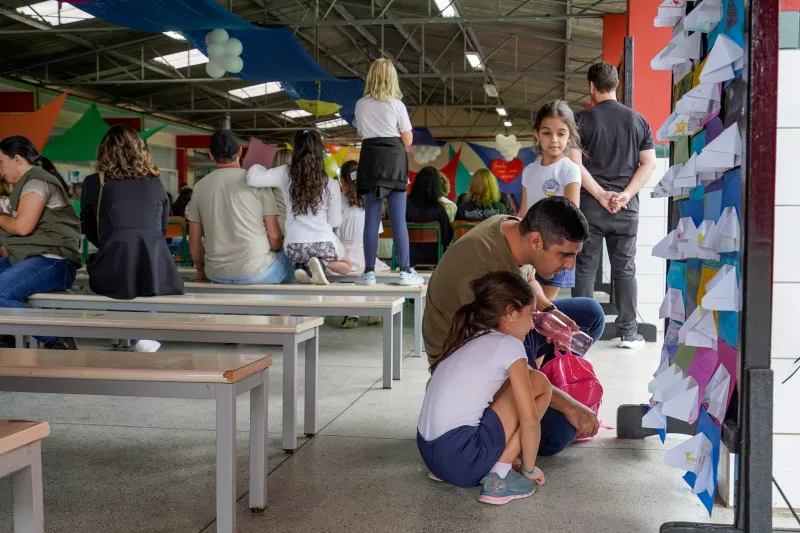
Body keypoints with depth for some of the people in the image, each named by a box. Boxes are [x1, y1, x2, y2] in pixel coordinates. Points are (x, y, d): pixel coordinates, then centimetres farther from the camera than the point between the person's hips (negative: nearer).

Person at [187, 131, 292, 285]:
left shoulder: (200, 186, 4)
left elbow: (194, 239, 6)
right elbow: (274, 236, -4)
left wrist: (201, 271, 22)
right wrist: (270, 253, 17)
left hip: (216, 274, 4)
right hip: (255, 271, -3)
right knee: (289, 261, 27)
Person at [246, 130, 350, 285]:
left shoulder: (285, 174, -2)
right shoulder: (331, 184, 0)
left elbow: (252, 179, -12)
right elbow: (336, 222, 5)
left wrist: (257, 166, 10)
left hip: (294, 246, 2)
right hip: (324, 244, -2)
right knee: (346, 267, 29)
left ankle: (306, 268, 0)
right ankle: (321, 262, -5)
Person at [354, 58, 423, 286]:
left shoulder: (361, 105, 8)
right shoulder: (396, 105, 0)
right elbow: (408, 140, 4)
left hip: (370, 158, 2)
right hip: (393, 158, -2)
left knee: (371, 218, 3)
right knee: (398, 219, -2)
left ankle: (369, 272, 1)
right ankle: (405, 271, -1)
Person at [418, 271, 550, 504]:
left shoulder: (469, 342, 19)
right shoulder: (508, 345, -4)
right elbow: (529, 420, -7)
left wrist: (505, 453, 35)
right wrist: (529, 468, 8)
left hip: (429, 453, 9)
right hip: (460, 458, -8)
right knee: (539, 383, 4)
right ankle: (499, 477, 0)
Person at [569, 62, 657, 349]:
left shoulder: (582, 119, -2)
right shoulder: (638, 120, 7)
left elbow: (575, 164, -11)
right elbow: (649, 164, 1)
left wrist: (601, 195, -10)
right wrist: (625, 195, -6)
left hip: (590, 205, -2)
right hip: (627, 207, 2)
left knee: (585, 269, 4)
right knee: (625, 269, 7)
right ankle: (628, 332, 9)